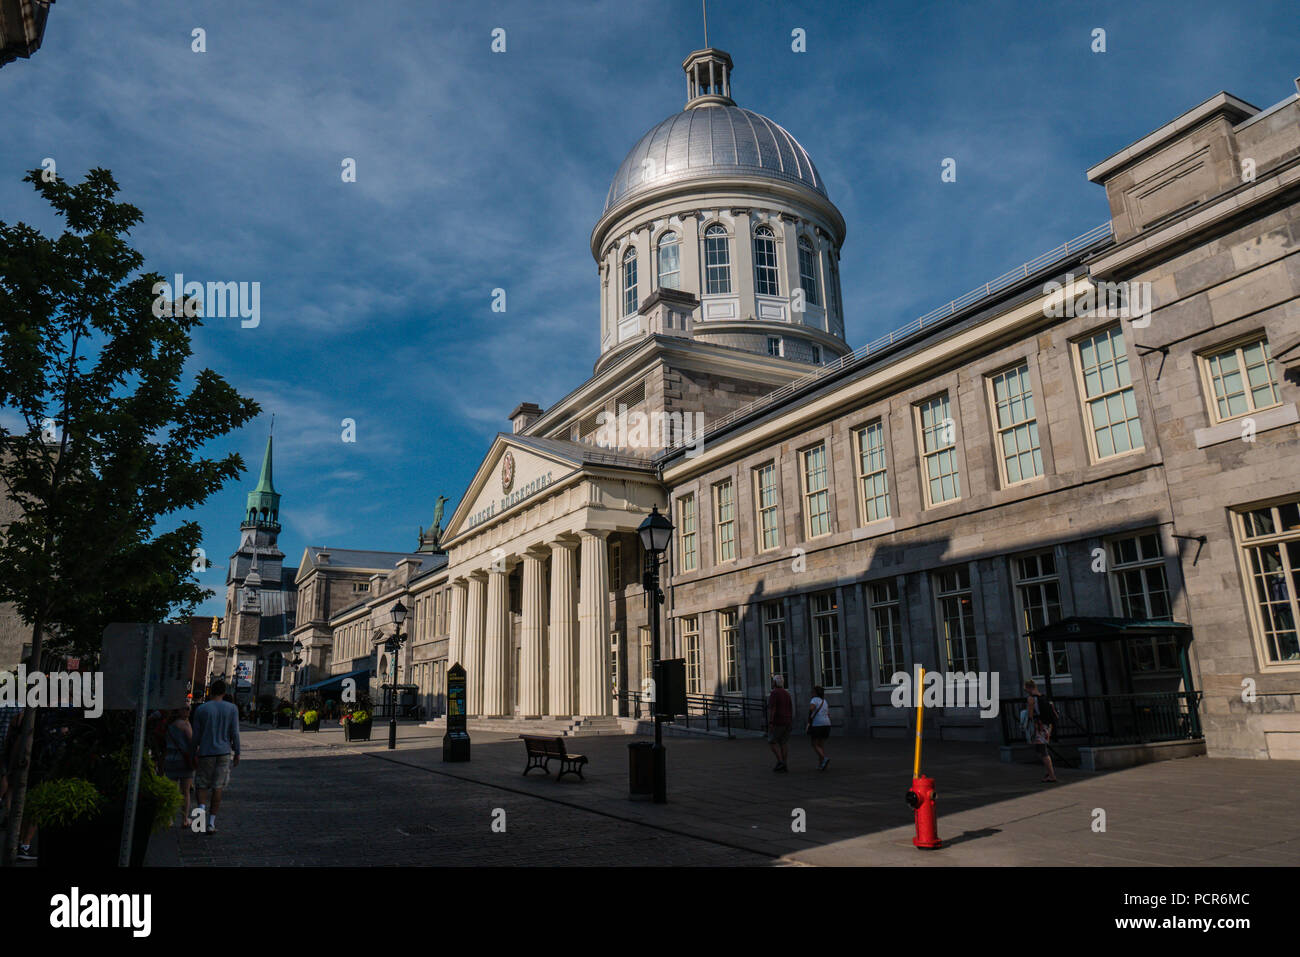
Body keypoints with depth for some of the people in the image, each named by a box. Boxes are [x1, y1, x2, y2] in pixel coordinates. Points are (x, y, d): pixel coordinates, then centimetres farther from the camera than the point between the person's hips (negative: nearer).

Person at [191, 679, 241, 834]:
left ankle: (202, 808, -15)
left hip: (205, 753, 0)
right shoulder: (232, 709, -1)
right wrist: (237, 754, 4)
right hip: (224, 752, 0)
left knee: (201, 784, 12)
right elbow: (235, 733, -3)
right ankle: (211, 822, 4)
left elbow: (196, 735, 0)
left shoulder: (201, 709, -1)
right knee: (217, 788, 5)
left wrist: (194, 755, 10)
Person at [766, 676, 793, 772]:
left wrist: (770, 722, -20)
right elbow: (791, 709, 14)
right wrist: (790, 723, 19)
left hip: (777, 721, -7)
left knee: (773, 742, 2)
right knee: (784, 743, 6)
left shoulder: (774, 693, -11)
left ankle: (780, 762, -10)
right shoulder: (787, 694, 13)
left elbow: (772, 708, -18)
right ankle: (783, 766, 4)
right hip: (787, 721, 7)